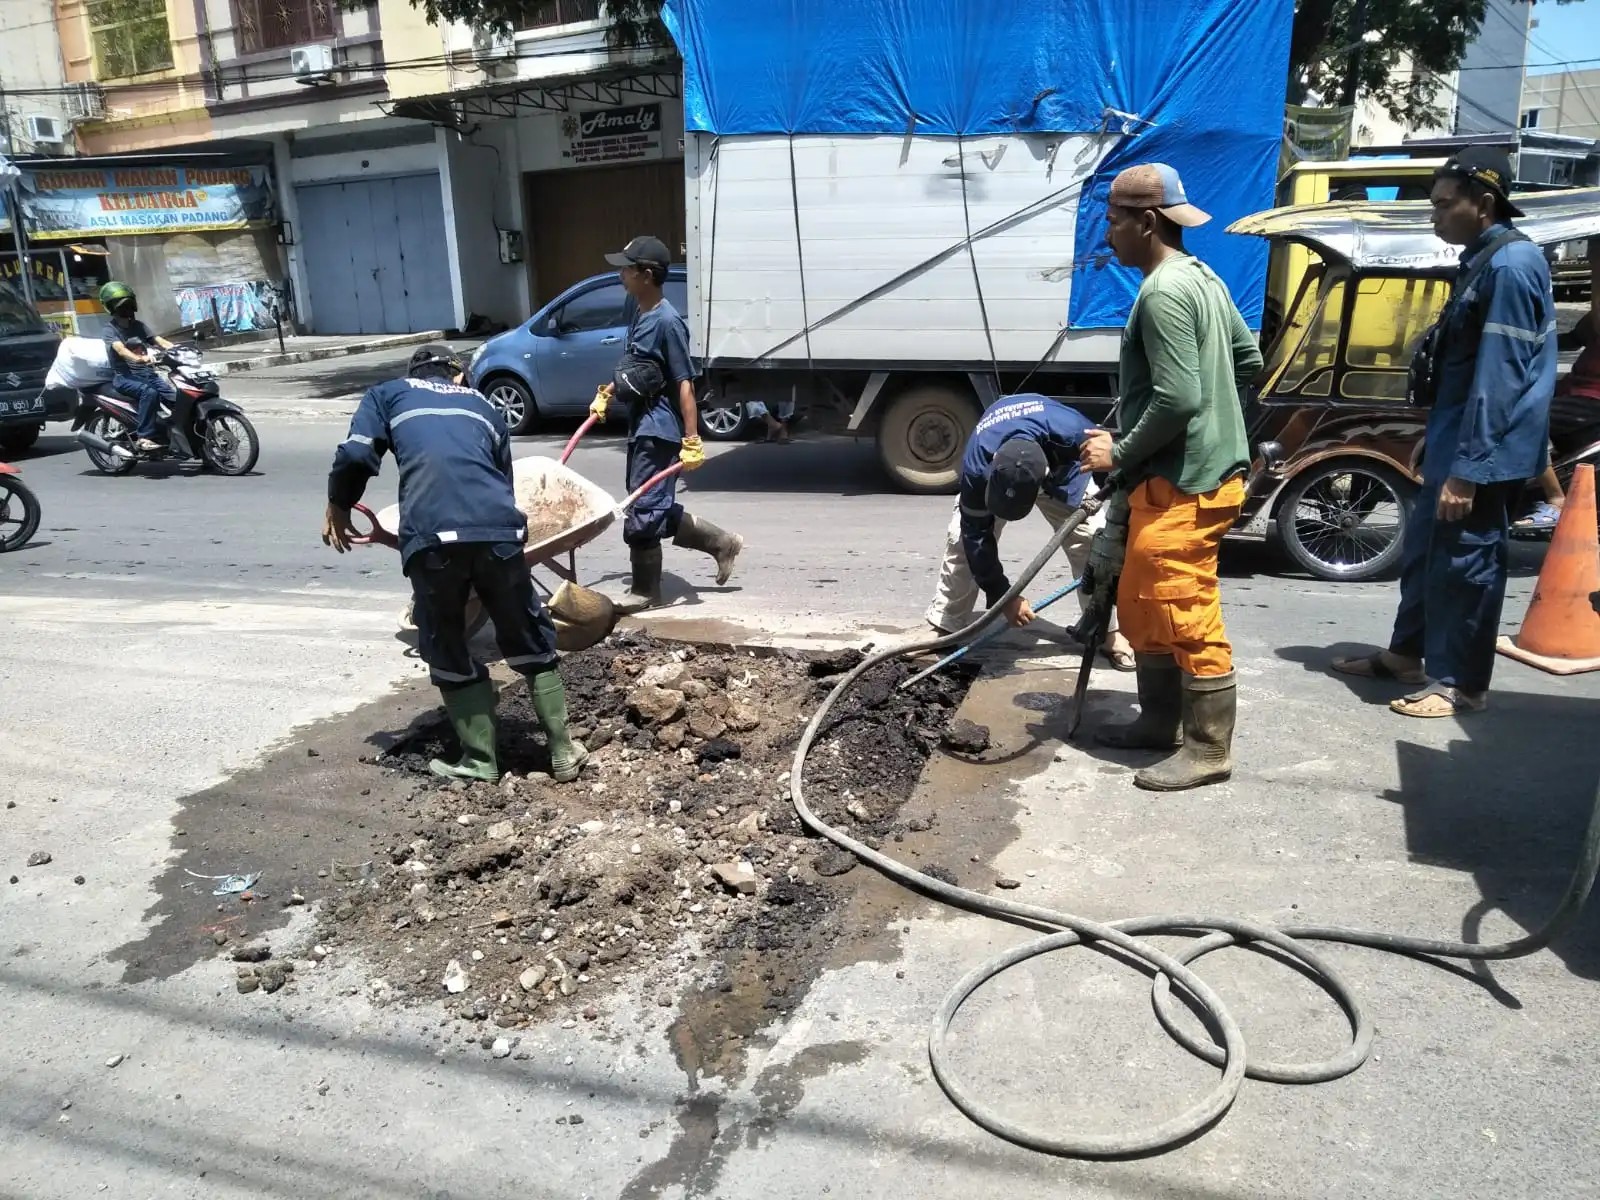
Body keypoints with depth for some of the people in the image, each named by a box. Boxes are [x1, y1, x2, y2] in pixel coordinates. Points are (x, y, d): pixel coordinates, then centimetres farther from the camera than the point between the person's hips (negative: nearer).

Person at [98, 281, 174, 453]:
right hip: (124, 377, -6)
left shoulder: (138, 325, 18)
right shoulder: (110, 329, -2)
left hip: (147, 373, 6)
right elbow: (120, 349, -21)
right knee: (150, 393, -35)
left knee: (175, 397, -16)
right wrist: (139, 359, -42)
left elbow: (157, 340, 7)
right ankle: (143, 438, -35)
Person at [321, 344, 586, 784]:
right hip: (499, 528, 2)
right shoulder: (483, 406, 32)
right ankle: (563, 752, 22)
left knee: (448, 653, 16)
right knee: (530, 642, 18)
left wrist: (337, 508, 24)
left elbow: (355, 455, 8)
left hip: (432, 535, -2)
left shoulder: (388, 395, 24)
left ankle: (480, 759, 20)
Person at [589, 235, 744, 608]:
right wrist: (606, 393, 20)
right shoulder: (640, 315, 11)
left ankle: (645, 591, 11)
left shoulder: (667, 321, -17)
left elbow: (684, 384, -19)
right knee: (657, 508, 14)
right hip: (641, 426, 10)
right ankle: (721, 542, 26)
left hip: (659, 429, -10)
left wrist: (692, 442, -22)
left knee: (643, 510, -3)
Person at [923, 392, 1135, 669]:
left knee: (1090, 535, -14)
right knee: (962, 537, -14)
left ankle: (1107, 630, -1)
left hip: (1061, 466, 0)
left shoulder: (1072, 433, -46)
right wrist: (1003, 595, -30)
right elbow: (977, 535, -32)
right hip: (995, 466, 0)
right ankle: (945, 626, 1)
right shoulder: (977, 468, -43)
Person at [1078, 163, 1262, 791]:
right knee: (1142, 608, 18)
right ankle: (1160, 721, 30)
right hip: (1172, 477, 11)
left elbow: (1176, 399, -25)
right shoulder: (1201, 278, 14)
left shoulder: (1163, 292, -18)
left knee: (1189, 621, -2)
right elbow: (1249, 358, 22)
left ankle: (1208, 749, 9)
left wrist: (1119, 454, -13)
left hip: (1183, 484, -11)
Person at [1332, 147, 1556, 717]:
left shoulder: (1511, 266, -18)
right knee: (1425, 545, 18)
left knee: (1466, 561, -1)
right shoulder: (1484, 260, 13)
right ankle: (1408, 653, 32)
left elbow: (1498, 378, -23)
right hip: (1454, 440, 10)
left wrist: (1467, 468, -24)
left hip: (1483, 451, -10)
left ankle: (1461, 684, 11)